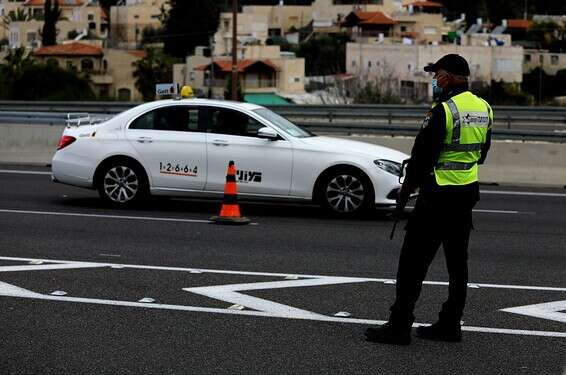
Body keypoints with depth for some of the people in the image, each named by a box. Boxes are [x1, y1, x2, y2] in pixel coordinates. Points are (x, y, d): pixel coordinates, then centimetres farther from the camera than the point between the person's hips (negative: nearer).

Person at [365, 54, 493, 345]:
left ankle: (399, 326, -3)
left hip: (438, 196, -8)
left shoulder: (443, 110, -17)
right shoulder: (483, 108, 8)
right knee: (457, 262, 13)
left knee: (413, 261, -4)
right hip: (468, 193, 8)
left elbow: (423, 155, -16)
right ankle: (450, 325, 18)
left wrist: (406, 190, -5)